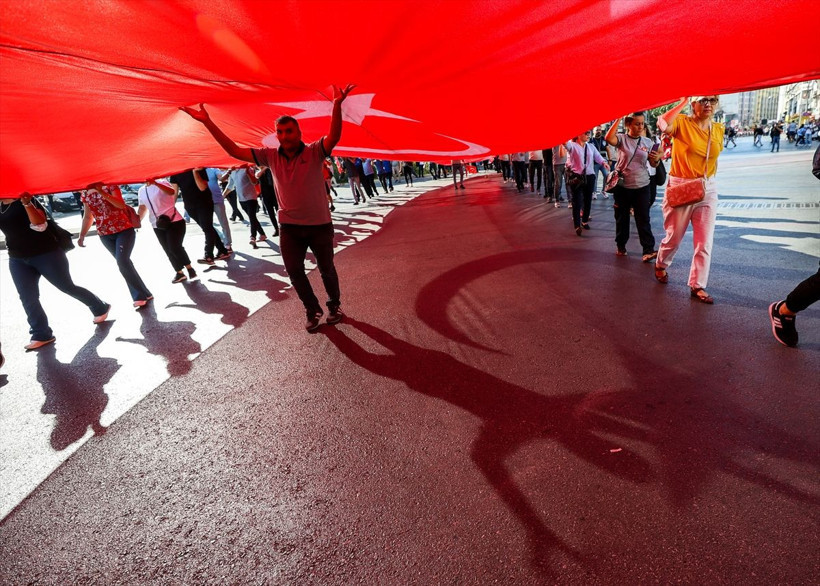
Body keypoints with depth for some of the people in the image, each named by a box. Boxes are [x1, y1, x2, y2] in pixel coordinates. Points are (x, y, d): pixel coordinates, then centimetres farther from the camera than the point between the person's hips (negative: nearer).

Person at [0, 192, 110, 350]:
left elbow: (40, 225, -24)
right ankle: (41, 335, 7)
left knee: (68, 287, 0)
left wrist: (27, 204, -35)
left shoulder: (28, 201, -9)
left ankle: (100, 308, 18)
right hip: (17, 260, 7)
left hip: (46, 253, -7)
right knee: (27, 298, 2)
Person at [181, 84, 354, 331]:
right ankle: (312, 310, 24)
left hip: (319, 225, -3)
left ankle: (334, 305, 34)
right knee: (294, 271, 4)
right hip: (289, 226, 3)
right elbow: (234, 150, -2)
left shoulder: (314, 152, -11)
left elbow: (334, 136, -30)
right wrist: (207, 122, -8)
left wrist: (337, 105, -46)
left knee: (326, 268, 11)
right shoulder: (271, 156, 0)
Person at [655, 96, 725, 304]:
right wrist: (682, 103, -24)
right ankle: (661, 265, 38)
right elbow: (663, 125, -31)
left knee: (705, 242, 0)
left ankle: (697, 286, 9)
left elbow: (714, 158, 20)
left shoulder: (718, 129, 8)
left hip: (708, 190, 4)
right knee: (674, 237, 8)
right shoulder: (682, 123, -8)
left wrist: (708, 177, 7)